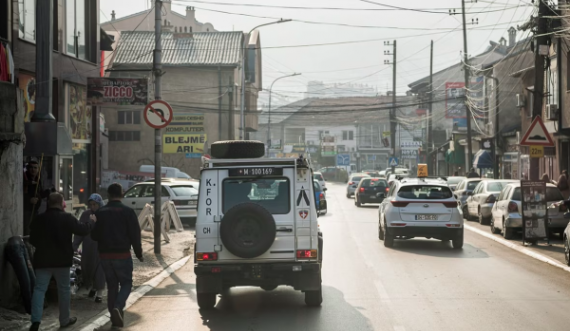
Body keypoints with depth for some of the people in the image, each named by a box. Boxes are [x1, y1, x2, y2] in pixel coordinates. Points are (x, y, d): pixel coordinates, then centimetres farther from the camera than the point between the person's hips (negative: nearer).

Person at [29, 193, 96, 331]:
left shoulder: (39, 219, 3)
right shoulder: (67, 218, -10)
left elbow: (32, 240, 11)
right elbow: (82, 229, -5)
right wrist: (92, 221, 15)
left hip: (42, 259, 2)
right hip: (61, 259, -2)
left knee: (39, 289, 0)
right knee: (64, 289, 12)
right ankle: (64, 320, 21)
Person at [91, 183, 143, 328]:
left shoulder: (100, 213, 4)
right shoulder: (127, 212, -7)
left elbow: (94, 235, 8)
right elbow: (135, 235, -8)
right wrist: (139, 253, 2)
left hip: (105, 255, 4)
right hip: (122, 255, -3)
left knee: (111, 285, 13)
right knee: (126, 283, 6)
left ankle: (115, 316, 11)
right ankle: (118, 307, -18)